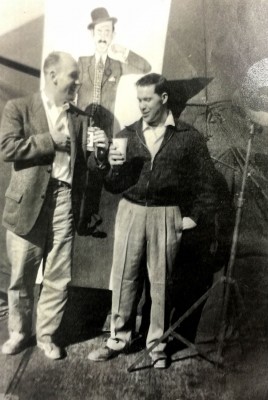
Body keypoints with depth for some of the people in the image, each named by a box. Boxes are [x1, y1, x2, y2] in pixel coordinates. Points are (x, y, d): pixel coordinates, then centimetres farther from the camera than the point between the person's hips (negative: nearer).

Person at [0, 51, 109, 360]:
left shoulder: (80, 118, 12)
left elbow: (92, 166, 7)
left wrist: (99, 151, -14)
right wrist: (52, 140, -12)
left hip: (65, 202, 3)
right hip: (28, 202, -2)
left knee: (58, 278, 8)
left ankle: (46, 334, 27)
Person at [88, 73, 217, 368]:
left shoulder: (188, 138, 1)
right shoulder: (127, 135, 8)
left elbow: (204, 181, 4)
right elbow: (111, 186, 9)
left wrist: (196, 216, -1)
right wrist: (114, 166, -11)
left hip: (166, 216, -2)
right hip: (130, 212, 2)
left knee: (160, 282, 7)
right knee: (123, 278, 6)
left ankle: (157, 344, 22)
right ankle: (119, 338, 22)